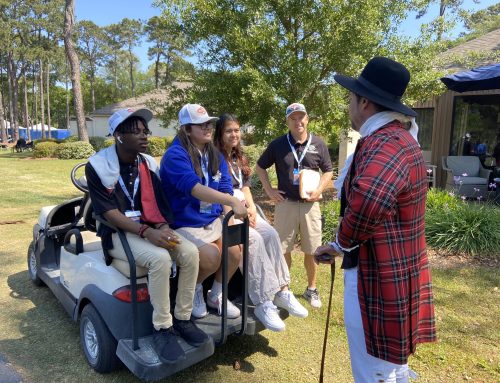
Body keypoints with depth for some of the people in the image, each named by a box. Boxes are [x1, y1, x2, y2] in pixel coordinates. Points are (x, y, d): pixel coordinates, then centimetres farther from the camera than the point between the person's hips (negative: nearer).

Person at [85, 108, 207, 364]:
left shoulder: (148, 163, 5)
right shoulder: (98, 165, -11)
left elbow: (157, 201, 7)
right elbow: (108, 212, -16)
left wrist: (162, 226, -16)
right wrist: (146, 232, -29)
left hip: (151, 228, 5)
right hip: (118, 233, -5)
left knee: (190, 253, -21)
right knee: (160, 258, -33)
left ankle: (182, 319, -4)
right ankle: (162, 329, -15)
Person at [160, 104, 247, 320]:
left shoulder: (214, 155, 8)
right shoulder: (175, 155, -17)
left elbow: (225, 188, 3)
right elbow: (195, 189, -33)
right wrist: (233, 202, -42)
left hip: (214, 220, 7)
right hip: (185, 225, -6)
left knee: (235, 252, -12)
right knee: (211, 258, -25)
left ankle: (216, 296, 16)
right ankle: (194, 288, 11)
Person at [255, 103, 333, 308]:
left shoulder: (318, 144, 1)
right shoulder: (278, 144, 0)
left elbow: (328, 171, 10)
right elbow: (260, 167, 10)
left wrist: (319, 190, -7)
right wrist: (269, 190, 1)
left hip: (310, 205, 1)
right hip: (285, 204, 0)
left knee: (311, 251, 9)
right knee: (283, 249, 8)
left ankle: (311, 289, 28)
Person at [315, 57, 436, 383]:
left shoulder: (383, 142, -25)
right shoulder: (399, 136, 9)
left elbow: (369, 199, -46)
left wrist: (342, 243, -29)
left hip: (378, 280, -10)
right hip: (396, 275, 10)